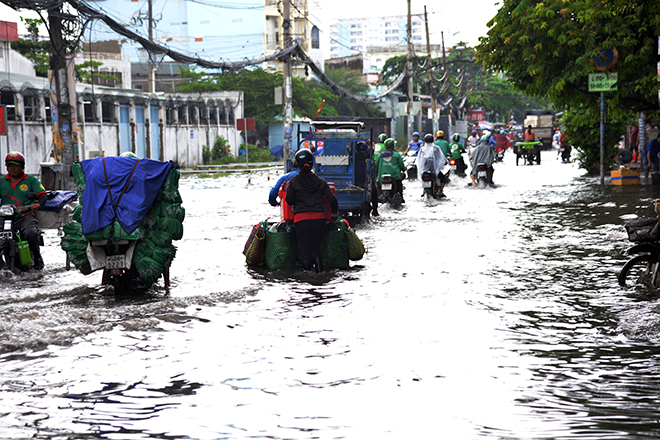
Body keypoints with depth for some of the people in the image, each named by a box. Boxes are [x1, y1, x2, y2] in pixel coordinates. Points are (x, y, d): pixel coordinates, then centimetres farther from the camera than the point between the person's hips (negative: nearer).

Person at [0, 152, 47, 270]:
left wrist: (38, 204, -19)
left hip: (26, 217, -3)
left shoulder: (31, 180, 12)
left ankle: (37, 258, -8)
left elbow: (43, 195, 4)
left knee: (31, 234, -33)